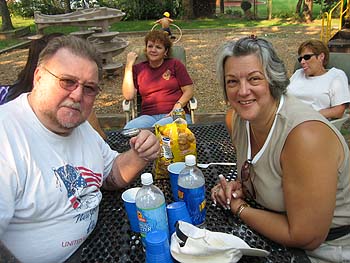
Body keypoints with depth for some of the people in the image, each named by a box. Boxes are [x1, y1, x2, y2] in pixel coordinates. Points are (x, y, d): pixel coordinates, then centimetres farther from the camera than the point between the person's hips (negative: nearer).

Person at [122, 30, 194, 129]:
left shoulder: (175, 64, 12)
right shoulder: (138, 69, 16)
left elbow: (189, 91, 7)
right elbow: (128, 96, 3)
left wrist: (178, 106, -13)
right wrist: (129, 66, 4)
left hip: (174, 115, -1)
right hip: (149, 116, 2)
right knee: (129, 129, -30)